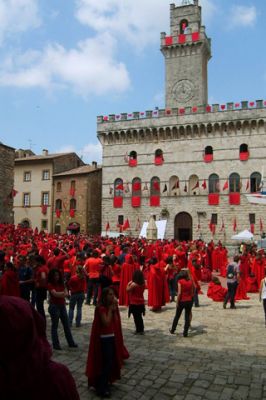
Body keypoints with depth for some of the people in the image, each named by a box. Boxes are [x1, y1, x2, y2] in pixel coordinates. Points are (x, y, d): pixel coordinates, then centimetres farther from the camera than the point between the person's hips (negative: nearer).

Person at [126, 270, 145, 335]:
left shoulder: (133, 284, -20)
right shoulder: (143, 283, -2)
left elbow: (128, 290, -8)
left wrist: (128, 284, 4)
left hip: (134, 303, -6)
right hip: (141, 303, 6)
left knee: (136, 317, 4)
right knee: (140, 317, 17)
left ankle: (138, 330, 9)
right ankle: (141, 330, 22)